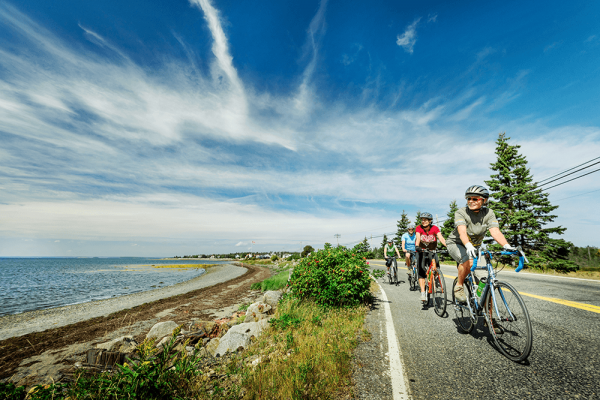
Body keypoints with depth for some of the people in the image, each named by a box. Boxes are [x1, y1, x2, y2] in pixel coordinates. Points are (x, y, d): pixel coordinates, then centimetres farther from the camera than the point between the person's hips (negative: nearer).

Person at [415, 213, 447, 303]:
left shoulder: (435, 228, -16)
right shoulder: (419, 228, -18)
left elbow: (441, 238, -29)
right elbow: (418, 238, -31)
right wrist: (417, 246, -51)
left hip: (432, 250, 1)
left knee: (435, 267, -21)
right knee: (421, 270, -14)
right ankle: (423, 292, -14)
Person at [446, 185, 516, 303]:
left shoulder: (489, 214, -11)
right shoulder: (461, 212, -22)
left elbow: (495, 231, -25)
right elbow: (462, 231, -36)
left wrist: (507, 246, -44)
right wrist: (468, 246, -55)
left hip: (475, 246, 4)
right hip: (456, 244, -4)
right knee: (468, 261, -34)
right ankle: (459, 287, -12)